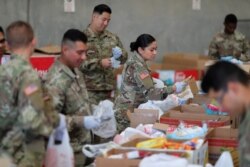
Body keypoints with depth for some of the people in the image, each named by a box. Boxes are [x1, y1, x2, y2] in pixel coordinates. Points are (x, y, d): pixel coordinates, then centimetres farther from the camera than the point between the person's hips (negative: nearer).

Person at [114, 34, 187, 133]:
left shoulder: (134, 61, 9)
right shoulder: (137, 66, -19)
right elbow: (150, 93, -26)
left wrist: (153, 82, 10)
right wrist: (174, 89, -25)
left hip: (126, 108, 10)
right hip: (128, 110, -10)